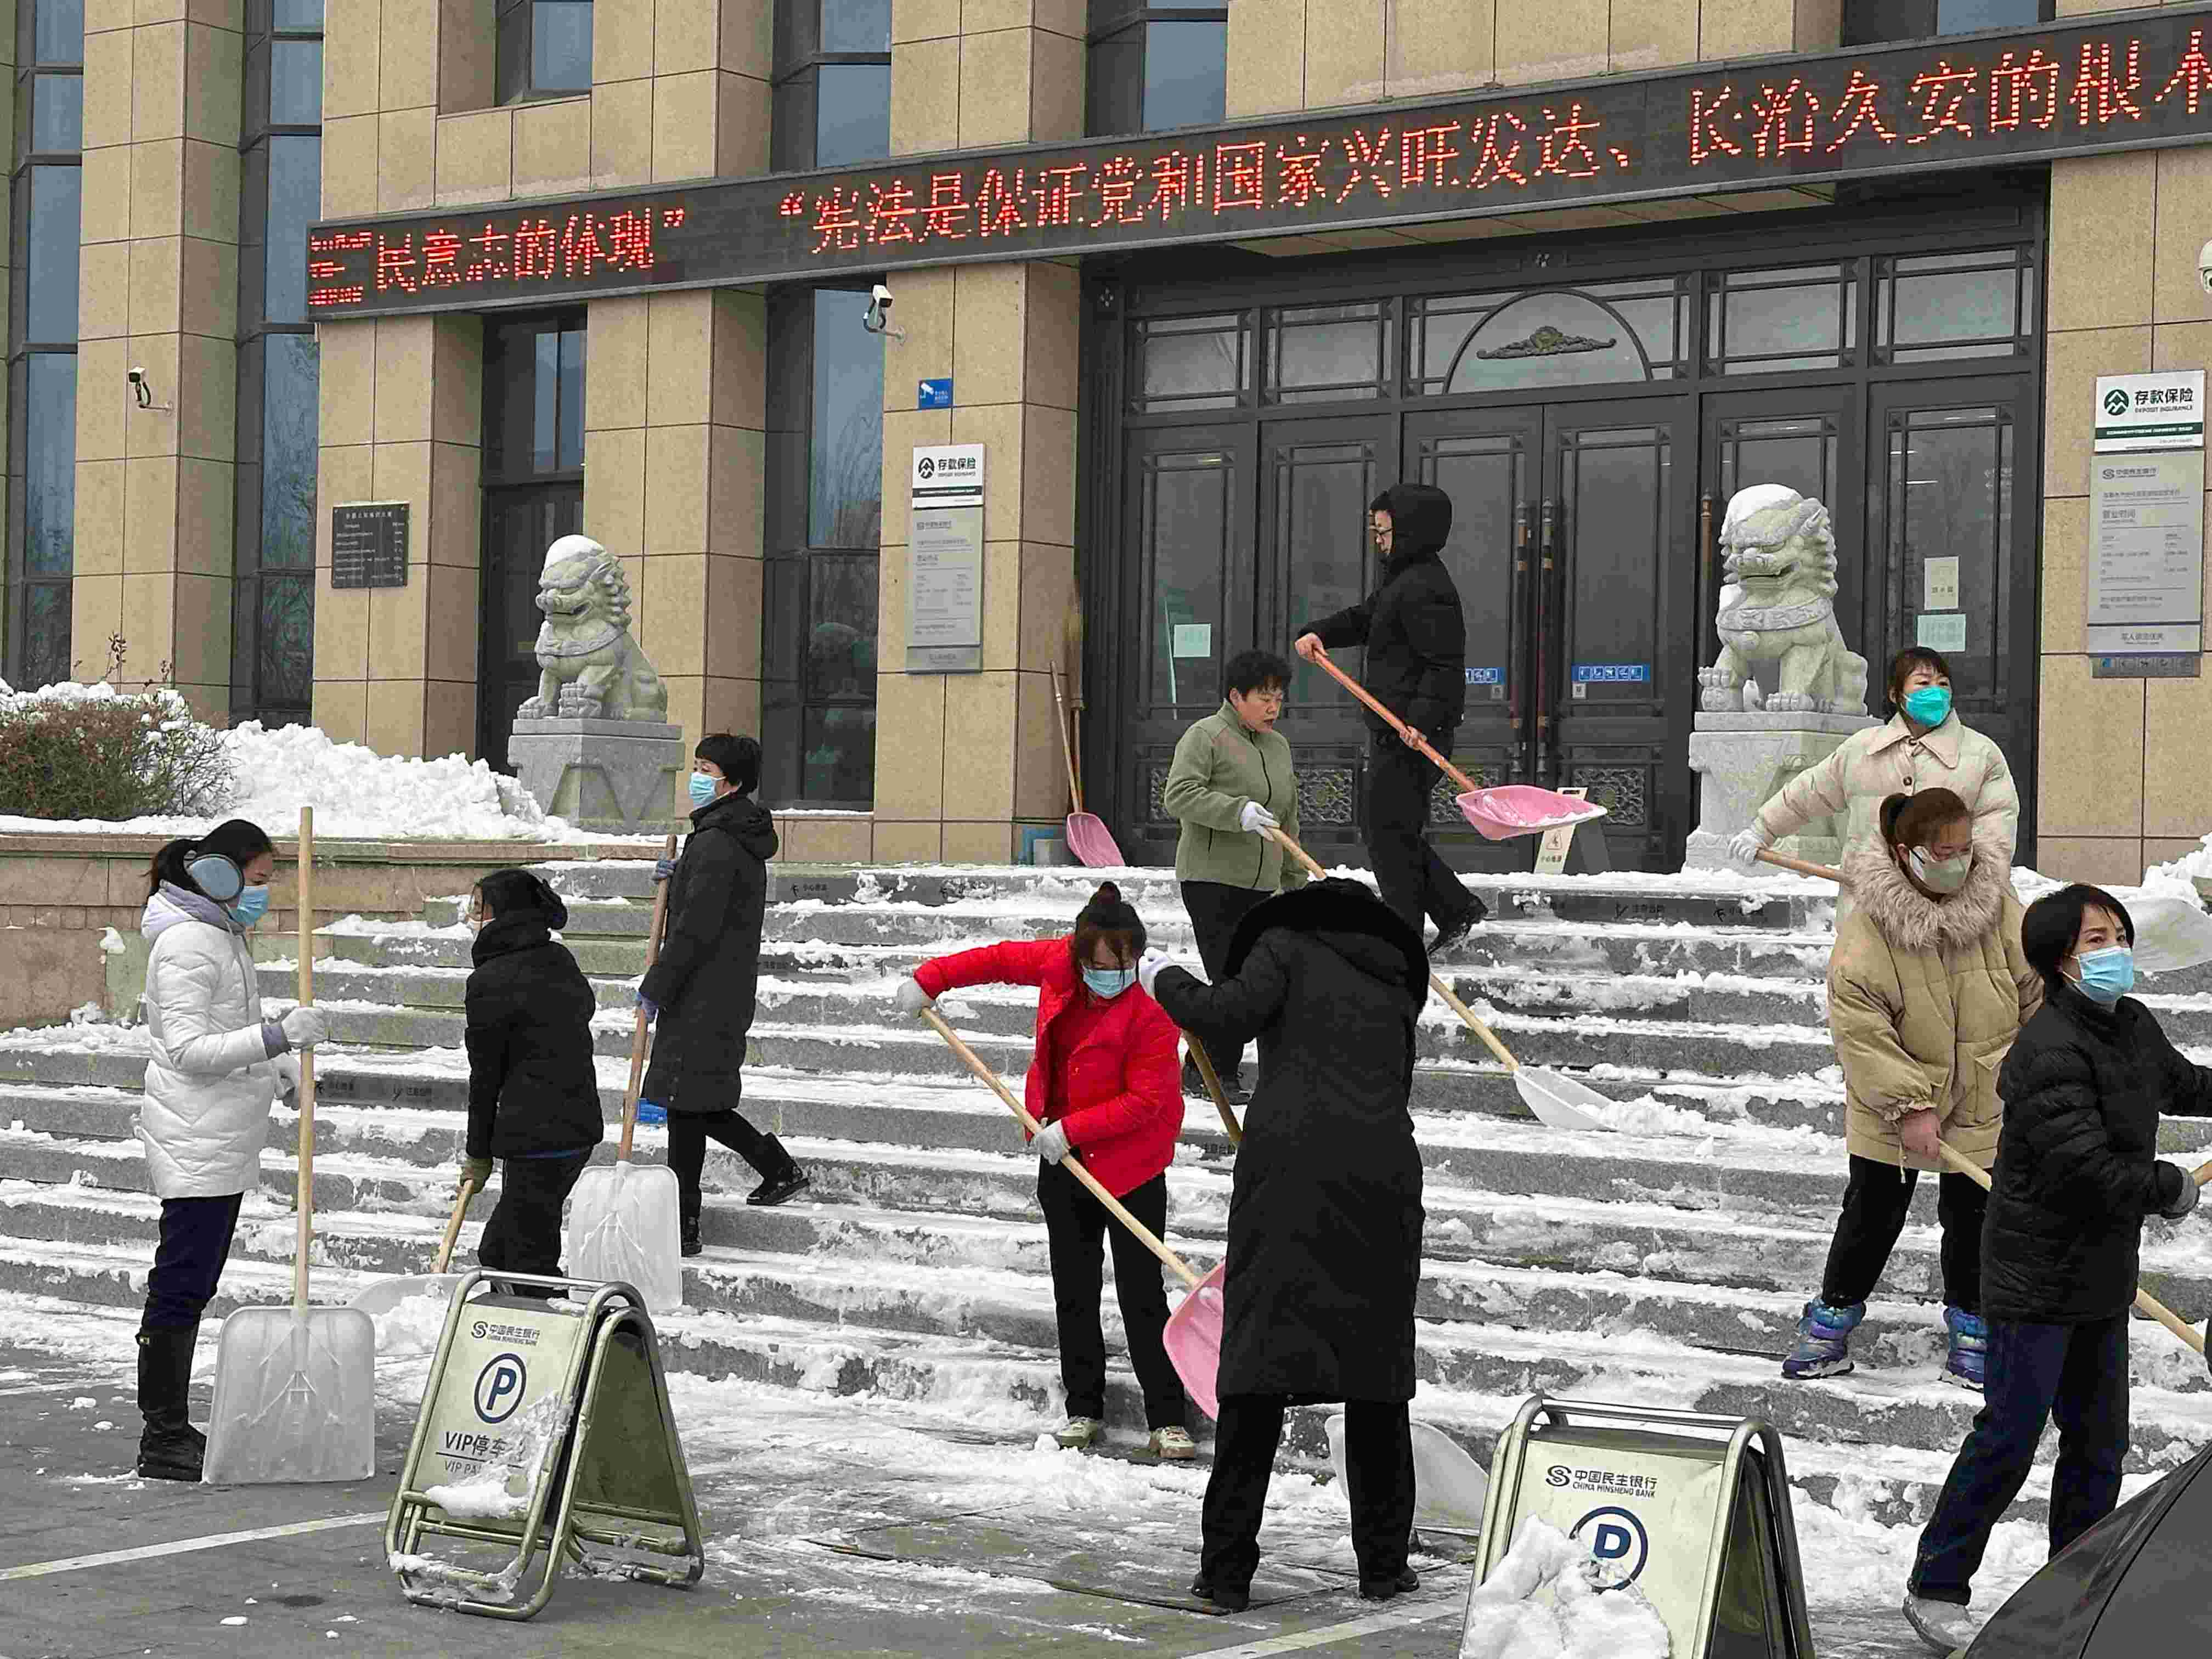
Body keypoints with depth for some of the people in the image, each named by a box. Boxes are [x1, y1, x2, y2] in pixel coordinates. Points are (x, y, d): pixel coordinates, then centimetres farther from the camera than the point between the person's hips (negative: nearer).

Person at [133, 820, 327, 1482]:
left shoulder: (225, 936, 17)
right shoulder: (188, 943, -16)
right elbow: (188, 1049, -22)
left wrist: (286, 1067, 12)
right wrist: (278, 1035, -29)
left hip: (225, 1146, 11)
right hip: (196, 1145, -11)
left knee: (193, 1286, 13)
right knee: (181, 1285, -7)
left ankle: (171, 1431, 19)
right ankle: (164, 1440, -4)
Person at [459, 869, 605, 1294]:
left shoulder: (490, 983, -13)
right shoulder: (561, 961, 10)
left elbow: (486, 1075, -8)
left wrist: (478, 1154, 5)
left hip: (536, 1141, -9)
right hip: (581, 1128, 9)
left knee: (529, 1260, -2)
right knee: (497, 1249, 19)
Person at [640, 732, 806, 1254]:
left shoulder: (716, 843, -18)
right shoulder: (744, 839, 15)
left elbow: (696, 928, -21)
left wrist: (656, 987, -14)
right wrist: (678, 878, 10)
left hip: (702, 1000, -10)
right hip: (727, 994, 10)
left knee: (686, 1103, -4)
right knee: (696, 1102, 18)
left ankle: (682, 1226, 0)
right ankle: (779, 1168, 22)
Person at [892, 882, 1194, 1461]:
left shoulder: (1151, 1011, -23)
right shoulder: (1059, 963, -8)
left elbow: (1145, 1101, -22)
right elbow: (999, 960, 10)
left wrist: (1071, 1130, -24)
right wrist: (929, 980, 10)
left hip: (1129, 1163, -6)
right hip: (1062, 1158, 6)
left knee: (1141, 1294, -6)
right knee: (1073, 1289, 10)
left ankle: (1168, 1419, 0)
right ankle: (1084, 1410, 19)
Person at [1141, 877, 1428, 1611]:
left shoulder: (1288, 945, 11)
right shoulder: (1395, 990, 25)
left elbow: (1232, 1010, -6)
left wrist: (1166, 978, 11)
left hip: (1290, 1169, -4)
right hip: (1383, 1173, 4)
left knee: (1259, 1363, -5)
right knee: (1377, 1373, 11)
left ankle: (1226, 1569, -8)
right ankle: (1384, 1563, 12)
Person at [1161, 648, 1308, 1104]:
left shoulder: (1278, 746, 19)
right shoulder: (1206, 736, -6)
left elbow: (1288, 823, 25)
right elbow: (1179, 794, -19)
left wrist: (1296, 882, 22)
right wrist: (1238, 811, -29)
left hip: (1258, 884, 8)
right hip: (1210, 878, -8)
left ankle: (1201, 1071, 16)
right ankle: (1217, 1074, -6)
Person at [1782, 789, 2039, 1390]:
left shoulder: (1999, 908, -8)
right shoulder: (1867, 924, -18)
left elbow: (2039, 996, 1)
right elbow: (1858, 1024, -20)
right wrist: (1909, 1106, -21)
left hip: (1984, 1108, 2)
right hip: (1890, 1111, -2)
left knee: (1972, 1218, 11)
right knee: (1873, 1213, 9)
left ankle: (1972, 1323, 29)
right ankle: (1833, 1317, 26)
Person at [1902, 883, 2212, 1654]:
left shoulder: (2134, 1027, 6)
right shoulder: (2050, 1051, -23)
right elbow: (2090, 1170, -28)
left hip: (2104, 1276, 9)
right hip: (2037, 1279, -9)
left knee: (2099, 1444, 15)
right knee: (2009, 1437, -3)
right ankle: (1936, 1588, 10)